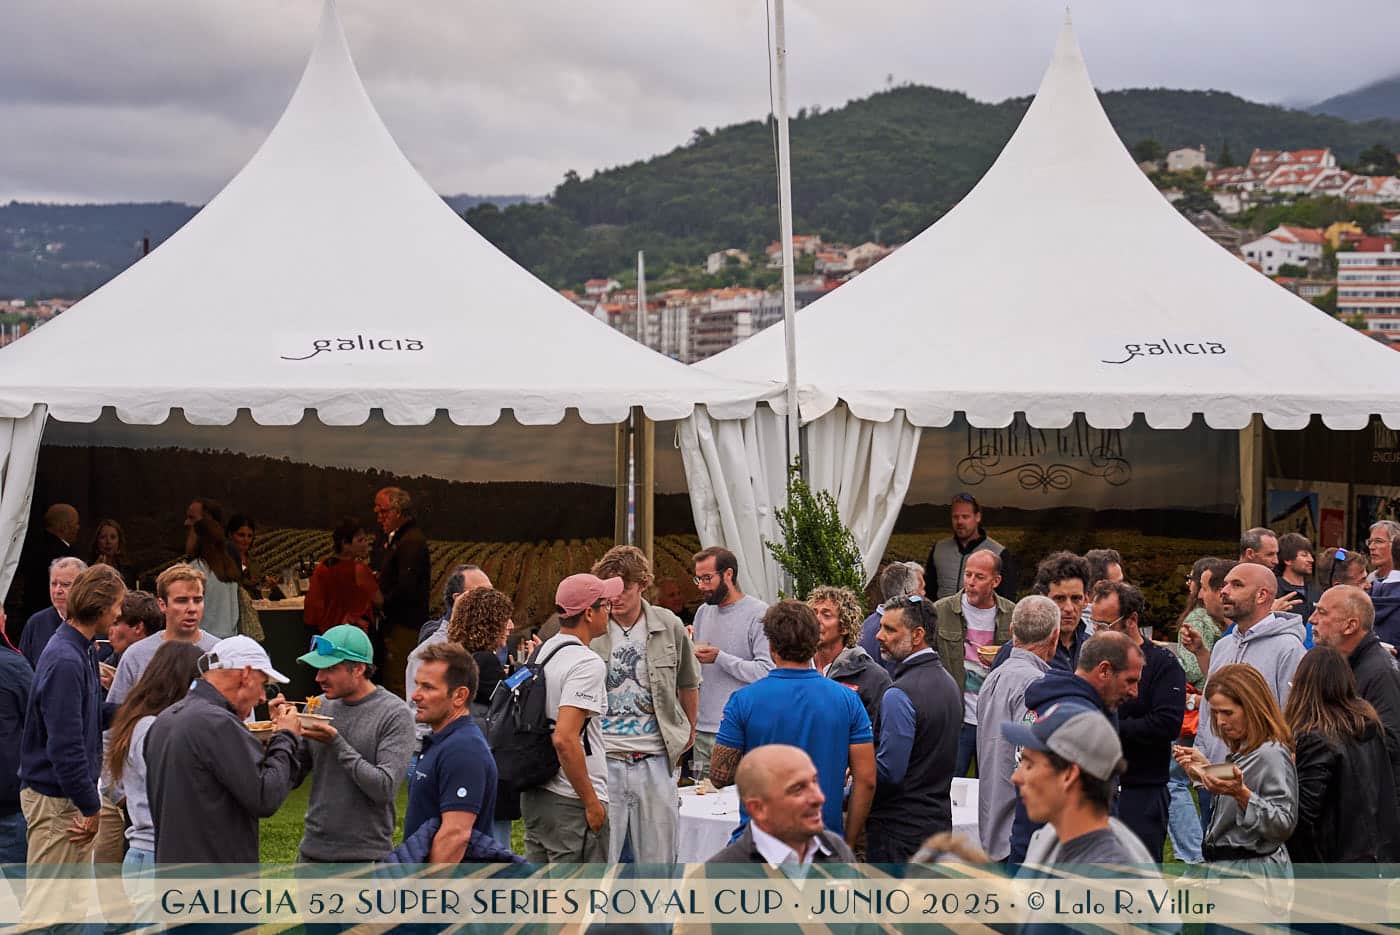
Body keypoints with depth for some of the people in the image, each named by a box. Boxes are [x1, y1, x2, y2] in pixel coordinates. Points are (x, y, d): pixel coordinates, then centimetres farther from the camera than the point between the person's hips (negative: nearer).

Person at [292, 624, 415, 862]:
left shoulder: (395, 714, -10)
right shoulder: (319, 706, 6)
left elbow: (385, 787, -19)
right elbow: (292, 777, 10)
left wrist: (336, 743, -18)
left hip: (366, 858, -5)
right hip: (312, 851, 5)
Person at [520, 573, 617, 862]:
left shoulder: (542, 652, 11)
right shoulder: (587, 664, -16)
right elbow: (564, 738, -25)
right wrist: (591, 802, -18)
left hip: (533, 795, 9)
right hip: (571, 803, -9)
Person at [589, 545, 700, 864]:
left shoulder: (669, 626, 2)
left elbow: (688, 685, 19)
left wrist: (689, 731, 26)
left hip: (655, 759, 2)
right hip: (603, 759, -1)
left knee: (658, 858, 8)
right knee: (599, 859, -2)